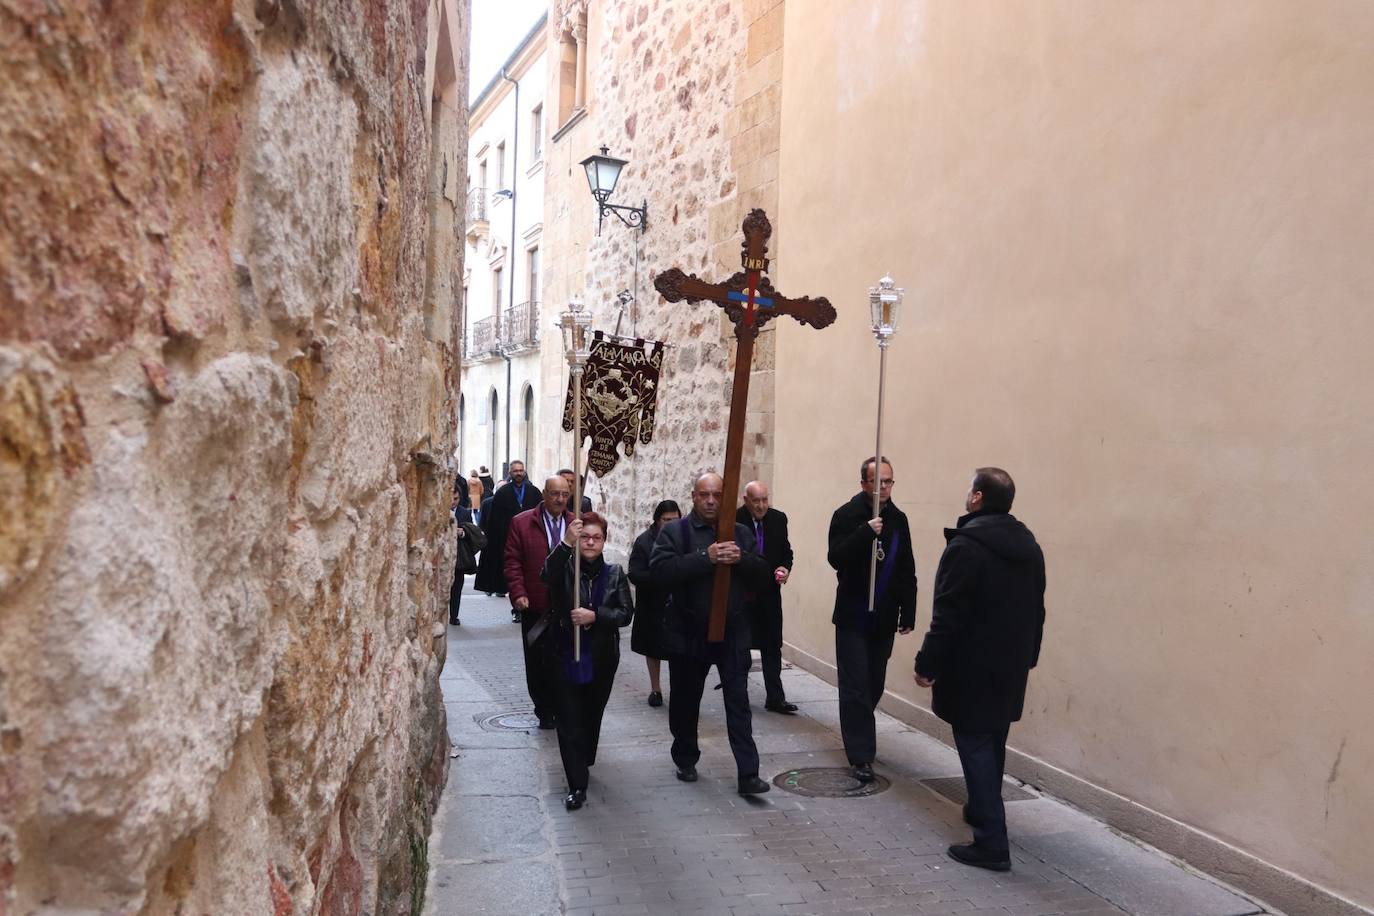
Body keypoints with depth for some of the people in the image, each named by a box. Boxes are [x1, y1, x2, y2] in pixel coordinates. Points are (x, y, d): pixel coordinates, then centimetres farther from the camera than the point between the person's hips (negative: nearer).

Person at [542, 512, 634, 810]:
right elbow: (549, 574, -31)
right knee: (570, 721, -4)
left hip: (601, 660, 3)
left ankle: (584, 762, 43)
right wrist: (565, 544, -47)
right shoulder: (563, 568, -6)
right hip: (564, 658, -2)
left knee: (592, 716, 18)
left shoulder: (615, 574, 1)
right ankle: (577, 786, 0)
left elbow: (626, 613, -6)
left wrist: (595, 616, -22)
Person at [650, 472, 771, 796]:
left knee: (738, 702, -2)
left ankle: (748, 773, 0)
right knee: (685, 701, 14)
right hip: (688, 633, -1)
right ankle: (685, 760, 34)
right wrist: (705, 557, -26)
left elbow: (761, 576, 4)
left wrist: (741, 559, -16)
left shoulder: (740, 533, 9)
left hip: (733, 633, 1)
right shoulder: (673, 532, -2)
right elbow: (661, 569, -19)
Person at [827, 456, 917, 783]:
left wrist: (908, 612, 7)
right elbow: (835, 558, -18)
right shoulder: (847, 515, -7)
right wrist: (865, 532, -30)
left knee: (874, 685, 12)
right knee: (856, 687, -4)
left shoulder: (898, 519, 6)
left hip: (884, 618, 5)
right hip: (853, 617, -4)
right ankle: (861, 756, 0)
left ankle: (858, 739, 32)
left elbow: (907, 570, 9)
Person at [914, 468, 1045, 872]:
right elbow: (1036, 610, 13)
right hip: (1011, 668, 8)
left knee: (975, 748, -2)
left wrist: (927, 663, -13)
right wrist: (1027, 656, 22)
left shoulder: (966, 546, -19)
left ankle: (991, 843, -2)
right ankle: (982, 812, 38)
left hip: (971, 669, -8)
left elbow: (948, 616, -21)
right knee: (992, 745, 21)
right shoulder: (1028, 545, 7)